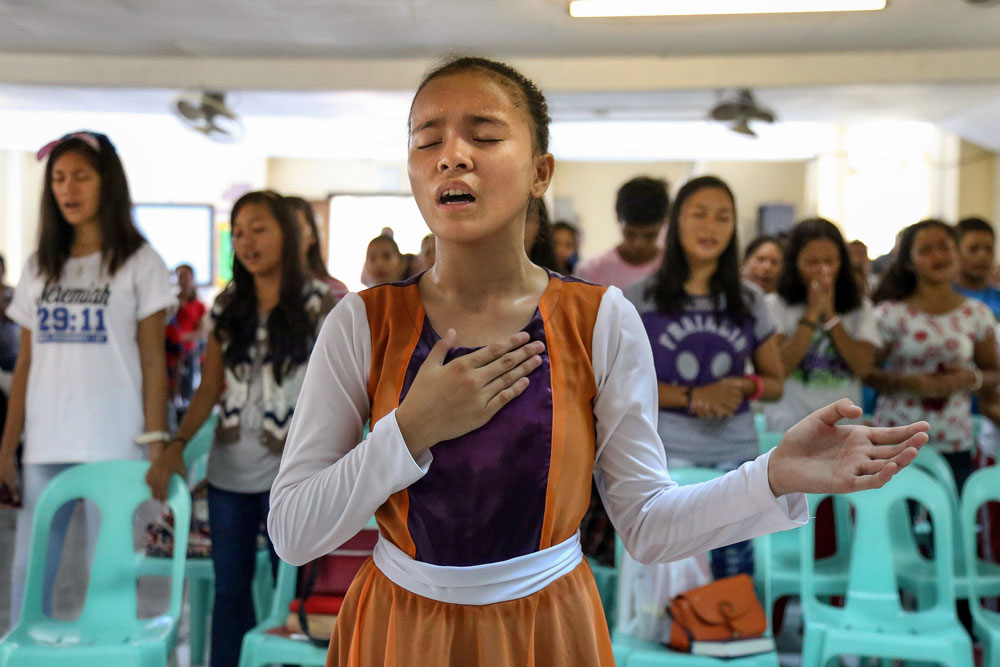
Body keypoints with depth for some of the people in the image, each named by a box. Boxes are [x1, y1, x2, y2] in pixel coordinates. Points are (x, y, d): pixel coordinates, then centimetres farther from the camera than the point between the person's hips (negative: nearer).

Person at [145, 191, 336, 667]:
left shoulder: (319, 302, -5)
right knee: (229, 591, 13)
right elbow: (211, 387, 9)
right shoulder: (228, 306, 8)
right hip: (229, 471, 5)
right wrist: (176, 446, -4)